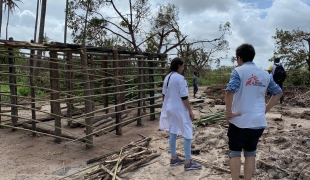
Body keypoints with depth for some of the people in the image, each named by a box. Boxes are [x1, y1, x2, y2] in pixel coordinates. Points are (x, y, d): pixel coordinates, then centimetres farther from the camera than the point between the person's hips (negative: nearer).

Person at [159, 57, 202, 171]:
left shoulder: (167, 78, 7)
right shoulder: (180, 78, -17)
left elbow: (164, 94, 12)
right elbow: (184, 97, -18)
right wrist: (190, 110, -12)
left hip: (170, 109, 8)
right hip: (179, 110, -8)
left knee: (173, 133, 15)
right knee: (188, 134, 1)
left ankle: (173, 158, 25)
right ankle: (188, 162, 5)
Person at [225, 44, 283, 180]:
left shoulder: (239, 71, -10)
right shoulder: (265, 74, 8)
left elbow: (230, 91, -25)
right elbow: (278, 93, 14)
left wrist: (228, 112, -15)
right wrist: (265, 109, 13)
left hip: (240, 121, -5)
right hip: (259, 122, 5)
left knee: (234, 153, 10)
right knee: (250, 153, 17)